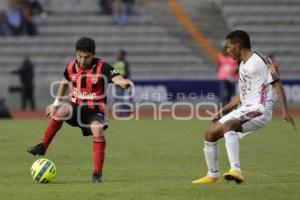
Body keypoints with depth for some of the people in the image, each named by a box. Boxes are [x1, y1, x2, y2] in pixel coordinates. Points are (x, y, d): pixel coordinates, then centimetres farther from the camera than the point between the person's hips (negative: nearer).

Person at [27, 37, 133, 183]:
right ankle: (42, 146, -21)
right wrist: (57, 103, 24)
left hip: (95, 110, -2)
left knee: (97, 129, -31)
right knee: (62, 111, -32)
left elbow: (117, 78, -33)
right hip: (75, 105, 2)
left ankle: (97, 173, -23)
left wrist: (124, 82, -57)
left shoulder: (102, 67, -15)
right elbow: (65, 82, 20)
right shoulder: (71, 67, -1)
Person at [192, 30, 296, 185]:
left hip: (259, 109, -9)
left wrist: (285, 111, -22)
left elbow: (276, 84, -13)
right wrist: (222, 112, 23)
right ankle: (213, 175, 23)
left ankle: (235, 170, -47)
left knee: (228, 125, -35)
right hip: (245, 109, 9)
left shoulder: (260, 61, -7)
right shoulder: (243, 65, 21)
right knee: (210, 135, 8)